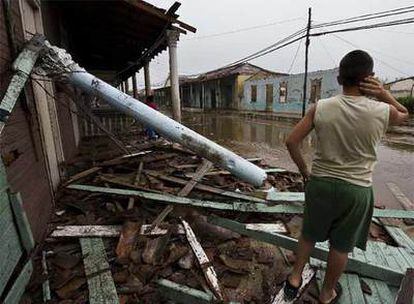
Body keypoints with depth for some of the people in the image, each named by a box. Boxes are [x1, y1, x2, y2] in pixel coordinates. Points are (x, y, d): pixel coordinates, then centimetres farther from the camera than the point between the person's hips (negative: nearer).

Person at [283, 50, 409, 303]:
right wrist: (384, 94, -4)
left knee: (309, 234, 23)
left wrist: (305, 172, 3)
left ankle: (295, 278, 37)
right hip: (356, 189, 0)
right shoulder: (383, 112, -10)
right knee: (341, 245, 18)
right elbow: (404, 114, 15)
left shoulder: (320, 108, -11)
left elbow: (292, 142, -10)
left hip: (320, 183, 1)